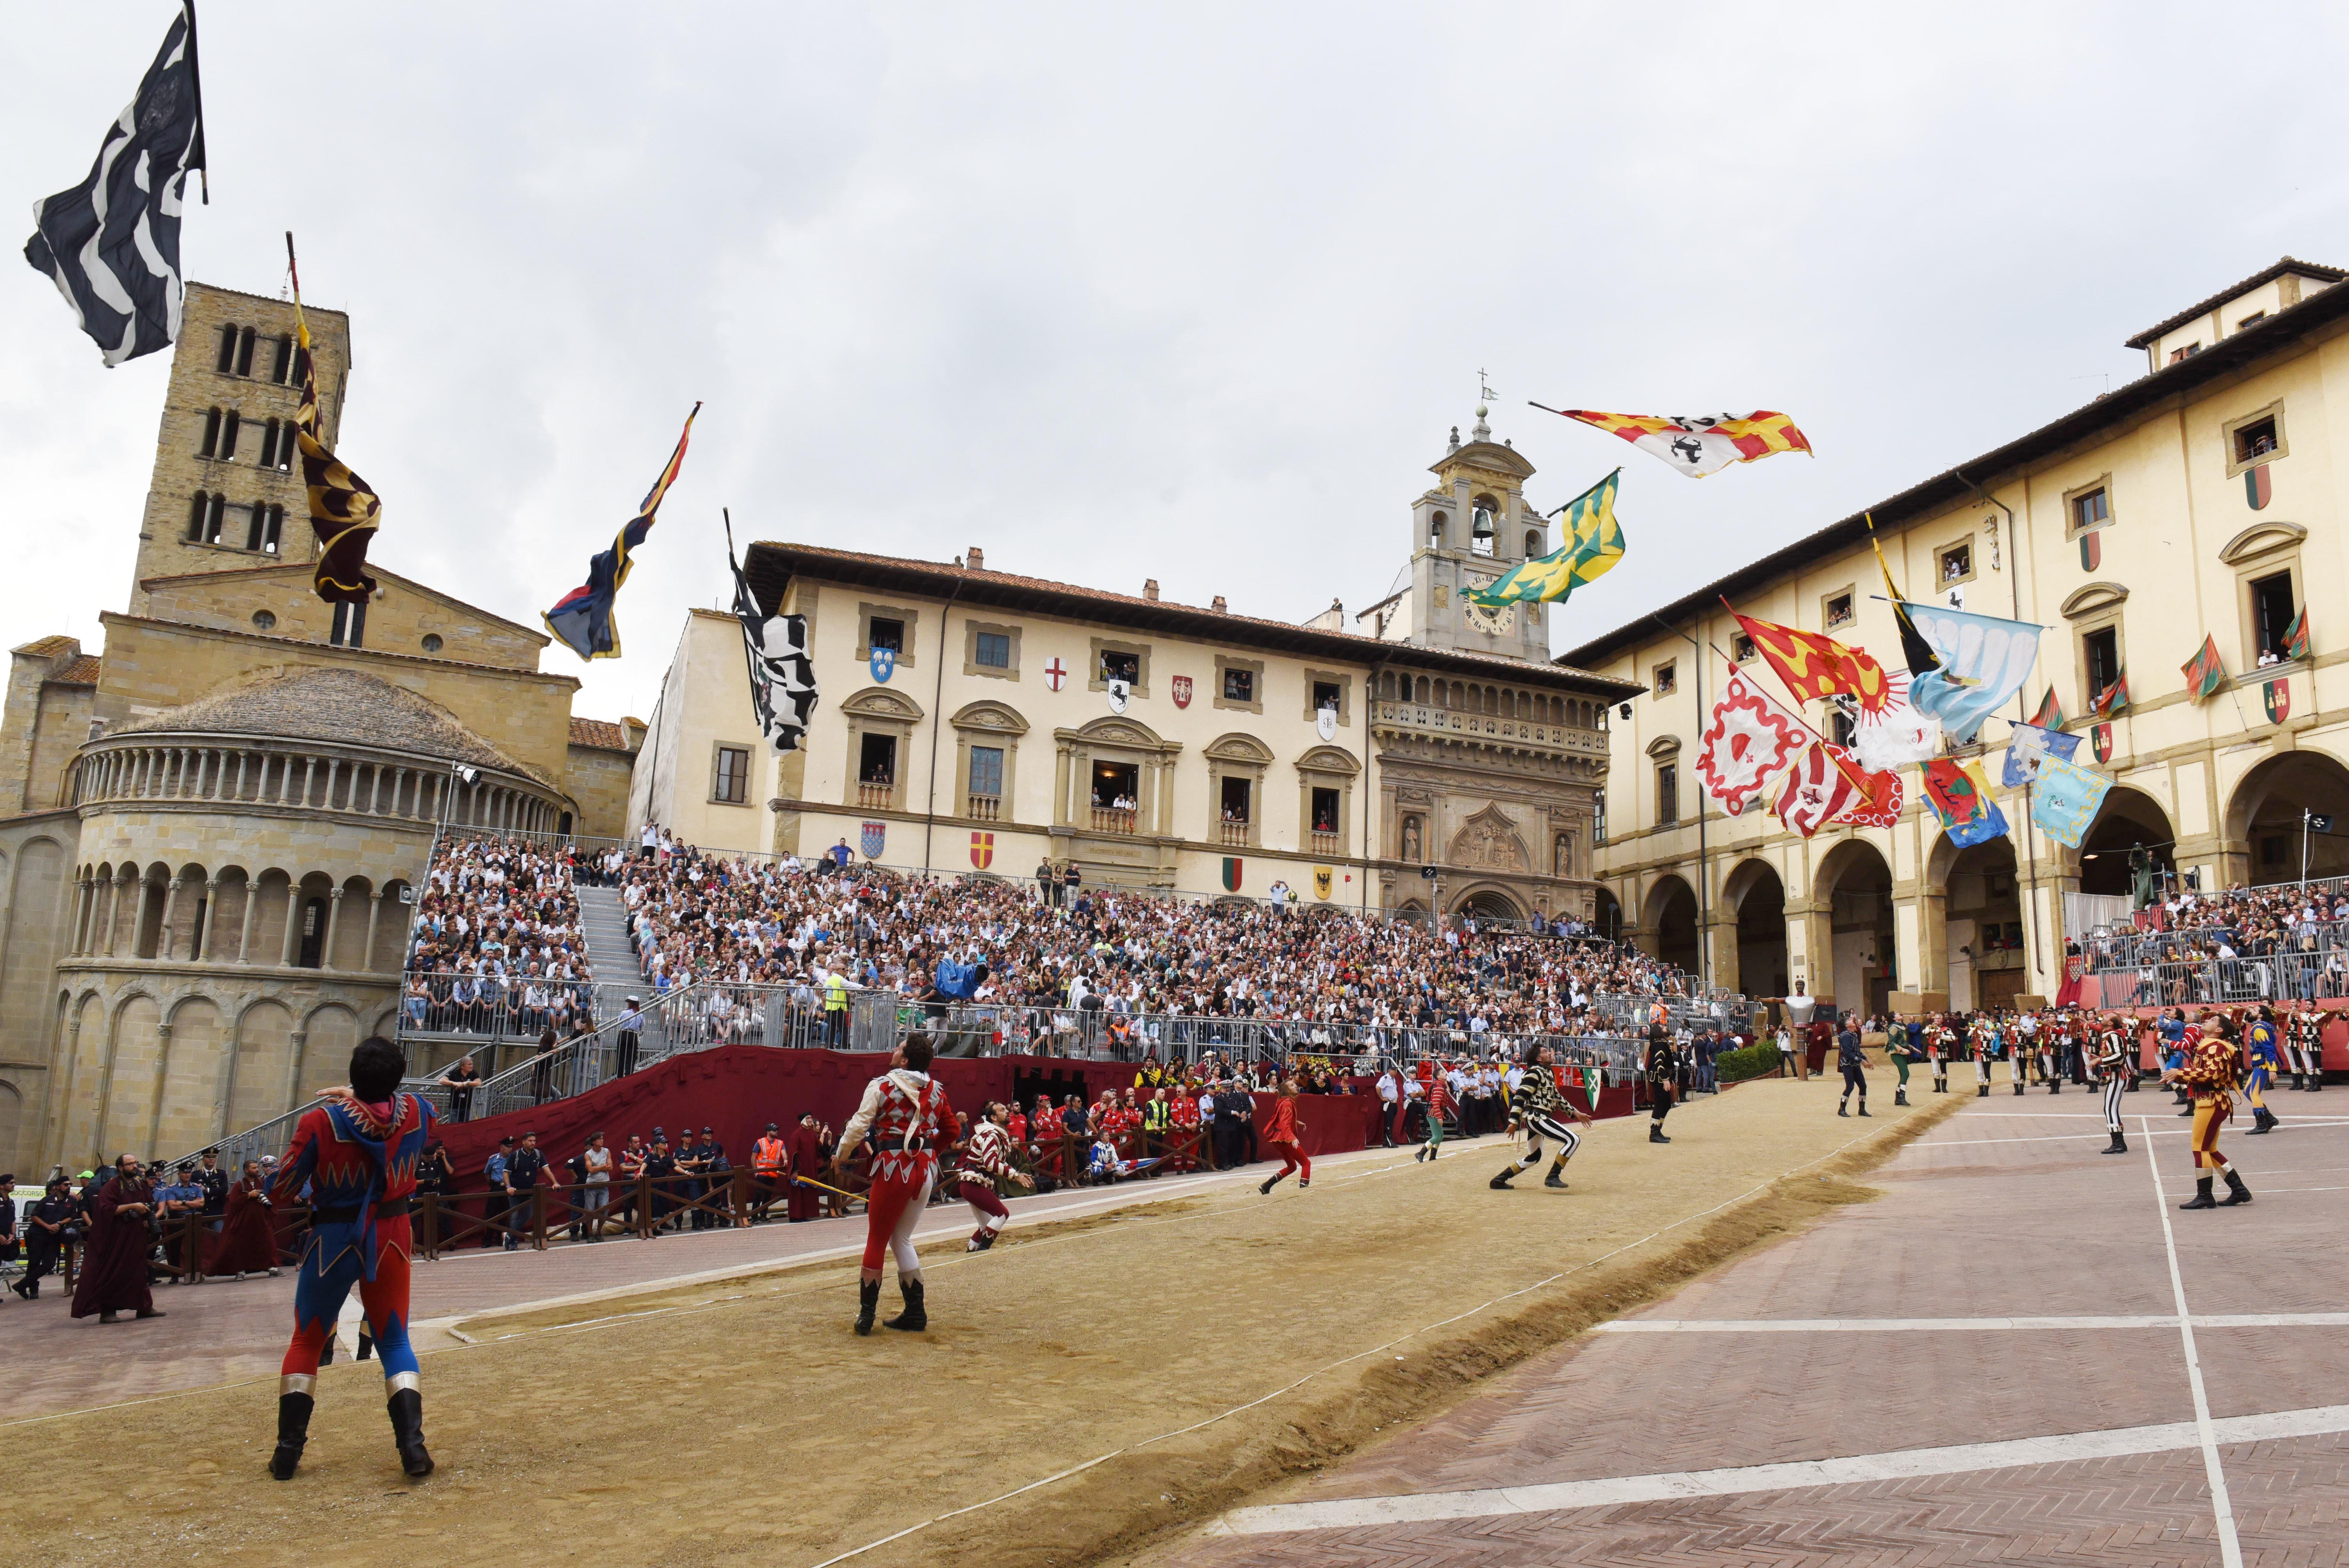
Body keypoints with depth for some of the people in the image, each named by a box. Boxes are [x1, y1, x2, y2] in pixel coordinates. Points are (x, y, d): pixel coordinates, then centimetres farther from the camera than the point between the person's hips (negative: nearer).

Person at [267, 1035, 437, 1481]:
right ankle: (413, 1444, -4)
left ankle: (287, 1450, 18)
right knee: (395, 1342, 10)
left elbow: (282, 1190, -9)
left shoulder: (320, 1121, -18)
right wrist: (362, 1097, 15)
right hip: (390, 1239, 2)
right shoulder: (414, 1113, -11)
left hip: (333, 1241, -1)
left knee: (307, 1341, 18)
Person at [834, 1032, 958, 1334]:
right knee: (902, 1239, 17)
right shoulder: (936, 1090, 8)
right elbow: (952, 1130, 16)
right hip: (927, 1169, 5)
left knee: (877, 1239, 6)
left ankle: (866, 1315, 9)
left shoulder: (881, 1086, -6)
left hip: (894, 1168, -5)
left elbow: (859, 1125, -10)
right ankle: (915, 1313, 15)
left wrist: (840, 1156, 4)